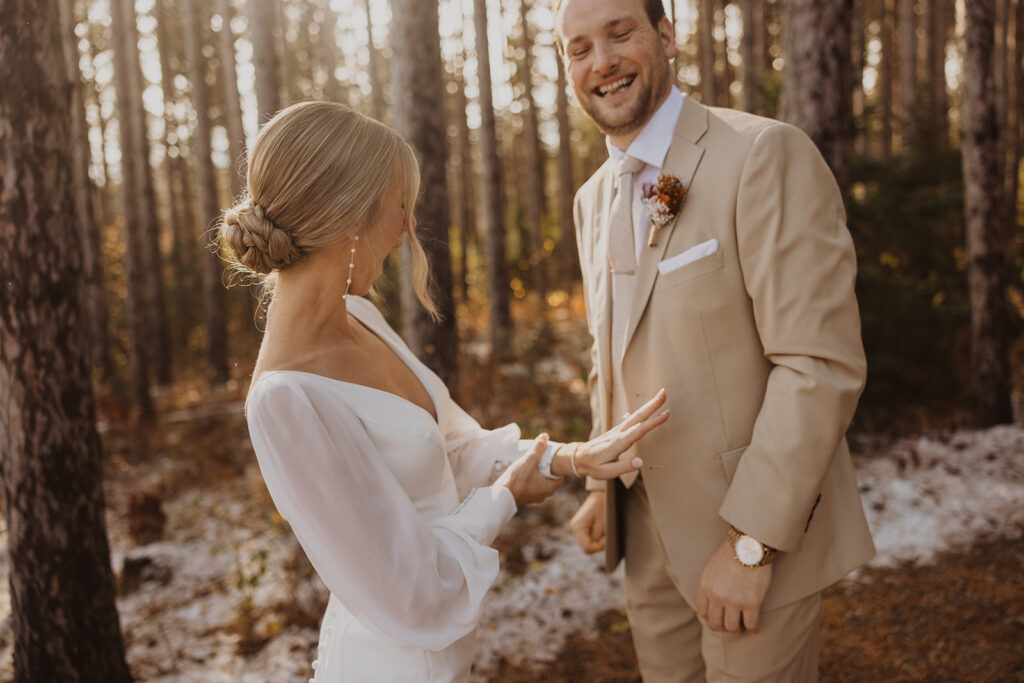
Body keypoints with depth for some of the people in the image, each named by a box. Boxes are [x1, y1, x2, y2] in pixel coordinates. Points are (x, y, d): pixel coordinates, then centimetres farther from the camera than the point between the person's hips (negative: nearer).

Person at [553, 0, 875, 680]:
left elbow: (821, 363, -21)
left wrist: (751, 542, -21)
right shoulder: (594, 197, 8)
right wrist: (602, 484, 11)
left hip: (760, 534, -6)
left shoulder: (767, 155, -17)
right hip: (650, 531, 7)